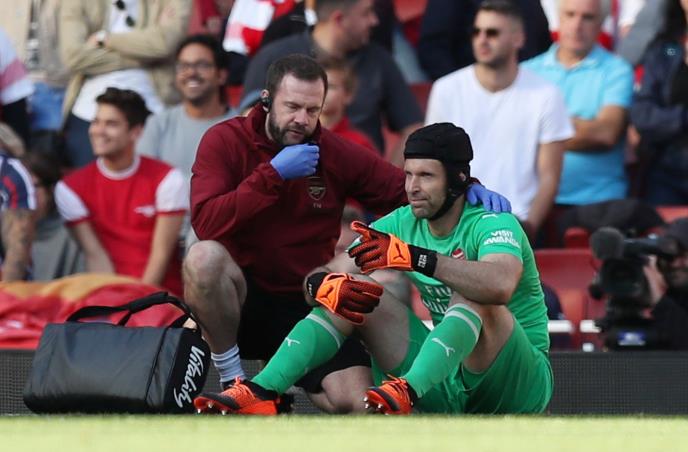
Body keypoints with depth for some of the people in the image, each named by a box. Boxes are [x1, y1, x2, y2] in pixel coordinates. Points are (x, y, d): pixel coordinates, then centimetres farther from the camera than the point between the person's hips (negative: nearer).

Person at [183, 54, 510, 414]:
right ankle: (231, 380, -15)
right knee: (205, 257, -36)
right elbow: (206, 224, -21)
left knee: (355, 403, -18)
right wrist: (273, 174, -24)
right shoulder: (225, 141, -7)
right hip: (242, 297, -2)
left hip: (306, 305, 2)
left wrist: (468, 187, -10)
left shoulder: (337, 155, 2)